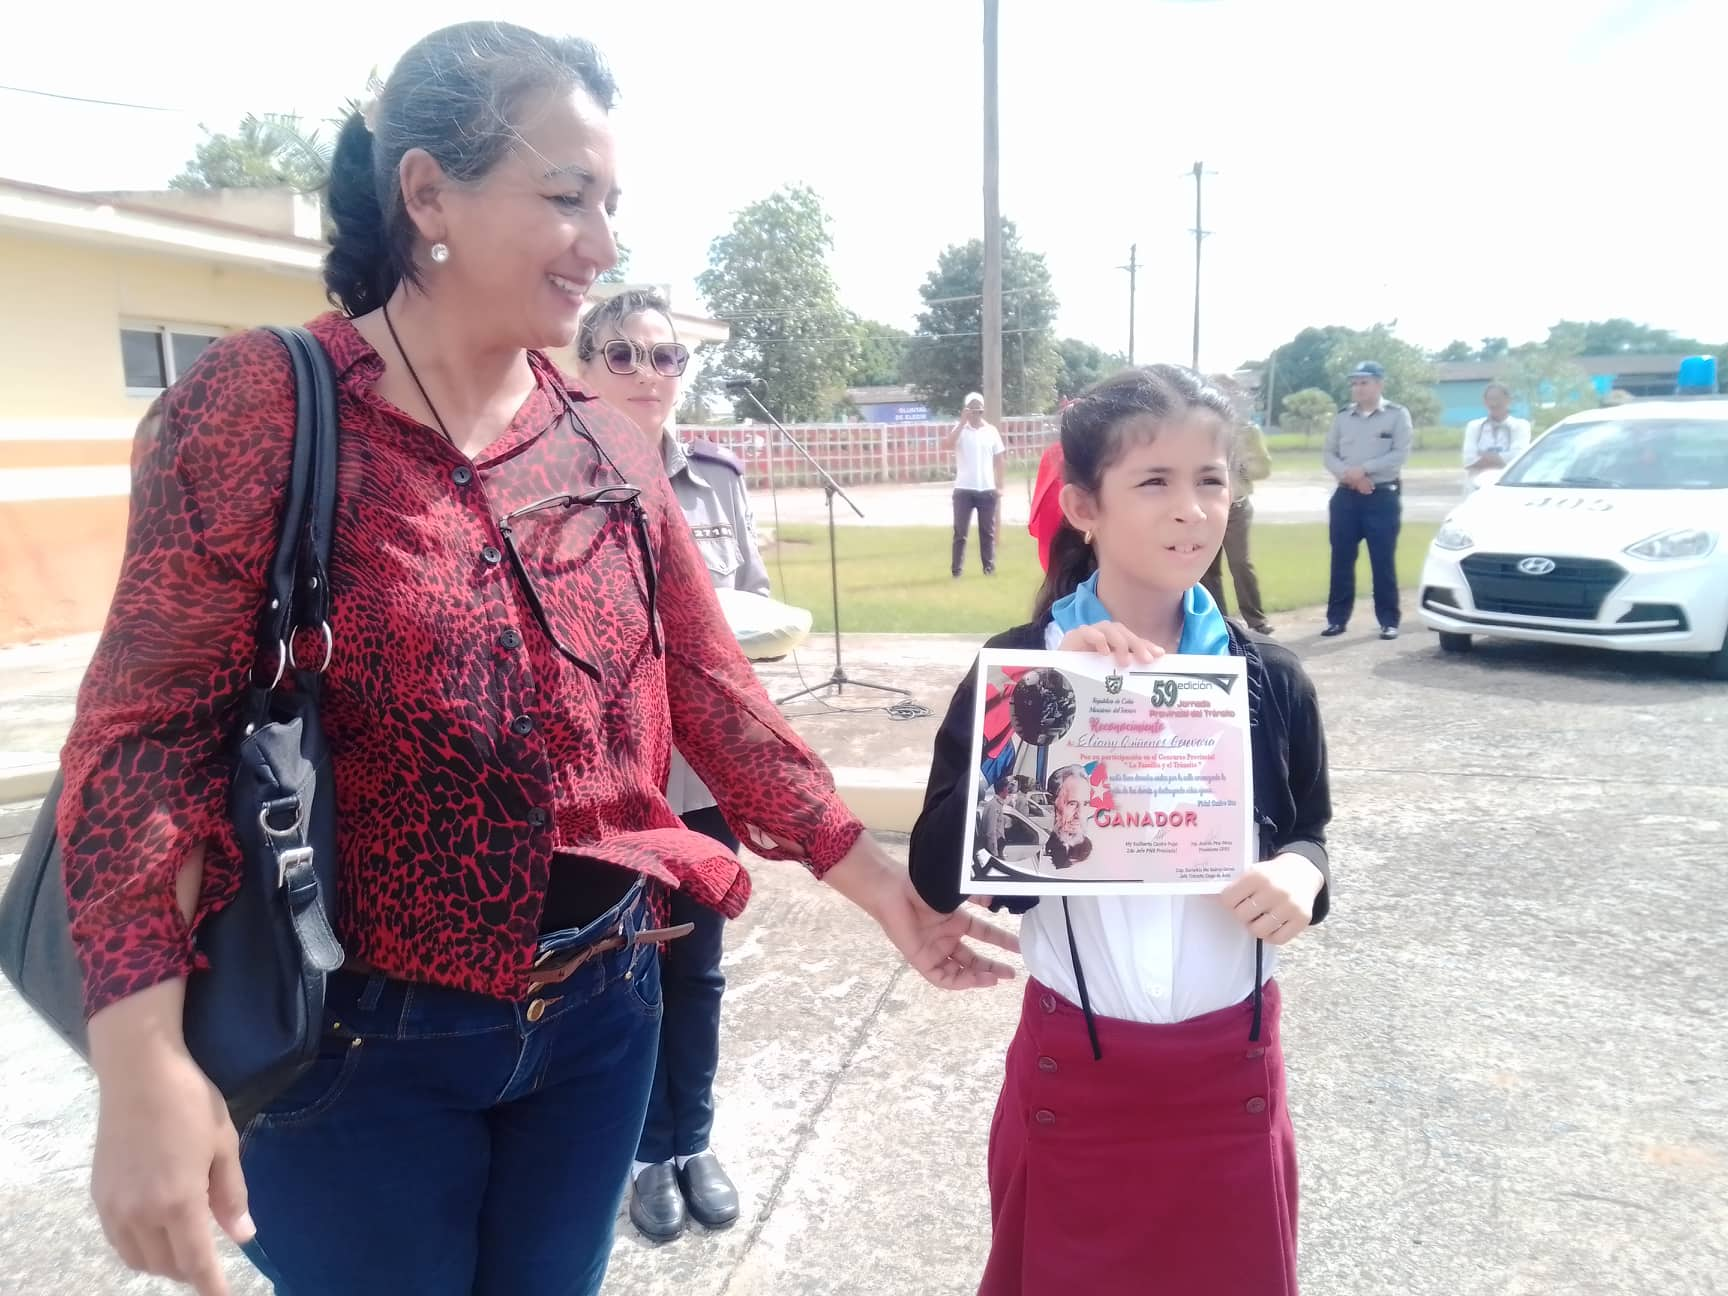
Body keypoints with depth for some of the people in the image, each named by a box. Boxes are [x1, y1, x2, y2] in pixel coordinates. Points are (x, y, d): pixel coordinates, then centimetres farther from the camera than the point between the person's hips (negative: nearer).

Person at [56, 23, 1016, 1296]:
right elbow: (151, 718, -16)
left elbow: (714, 692, 4)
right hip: (357, 1042, -4)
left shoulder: (609, 451, 2)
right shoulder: (267, 400, -12)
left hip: (600, 1013, 5)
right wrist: (146, 1067, -24)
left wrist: (883, 886, 2)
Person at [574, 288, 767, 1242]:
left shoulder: (718, 477, 4)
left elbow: (757, 594, 11)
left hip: (706, 763, 4)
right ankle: (648, 1151, 34)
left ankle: (694, 1141, 37)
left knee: (695, 966, 17)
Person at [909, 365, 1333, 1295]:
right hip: (1071, 1070, -1)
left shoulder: (1267, 679, -4)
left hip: (1231, 1069, 2)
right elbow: (939, 876, -17)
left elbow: (1307, 829, 10)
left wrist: (1300, 875, -13)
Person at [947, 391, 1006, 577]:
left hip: (987, 489, 2)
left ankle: (989, 567, 15)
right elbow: (946, 446, -20)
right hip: (963, 489, -2)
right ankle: (956, 570, 4)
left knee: (988, 531, 8)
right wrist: (962, 422, -18)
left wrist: (999, 486, 1)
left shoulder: (991, 431, 5)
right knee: (960, 531, 0)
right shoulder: (959, 429, 0)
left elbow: (1000, 460, 8)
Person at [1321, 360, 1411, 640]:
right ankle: (1337, 618, 11)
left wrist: (1363, 469, -17)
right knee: (1341, 560, 3)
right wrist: (1350, 476, -11)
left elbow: (1400, 454, -9)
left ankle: (1389, 621, 6)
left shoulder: (1397, 415, 1)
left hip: (1383, 496, -3)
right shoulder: (1342, 417, 11)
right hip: (1346, 496, 3)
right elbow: (1329, 455, 6)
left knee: (1383, 561, -2)